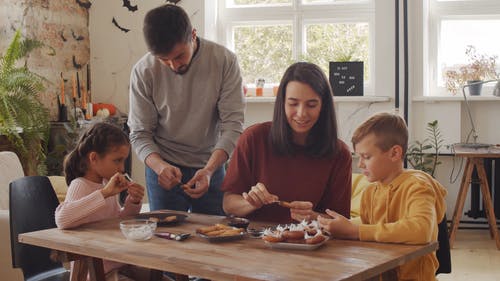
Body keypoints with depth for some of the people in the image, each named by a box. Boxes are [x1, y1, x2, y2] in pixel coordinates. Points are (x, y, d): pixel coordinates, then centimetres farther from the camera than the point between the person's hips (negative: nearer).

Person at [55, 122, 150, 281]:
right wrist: (104, 193, -37)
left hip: (118, 265, 8)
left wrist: (133, 203, -1)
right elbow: (62, 219, -38)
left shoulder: (106, 183, 5)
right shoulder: (79, 185, -17)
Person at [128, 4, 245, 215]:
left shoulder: (224, 61, -13)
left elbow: (232, 125, -14)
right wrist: (159, 166, -27)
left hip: (211, 167, 0)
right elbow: (140, 134, -7)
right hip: (163, 168, 0)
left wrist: (209, 169, -28)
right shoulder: (143, 71, -11)